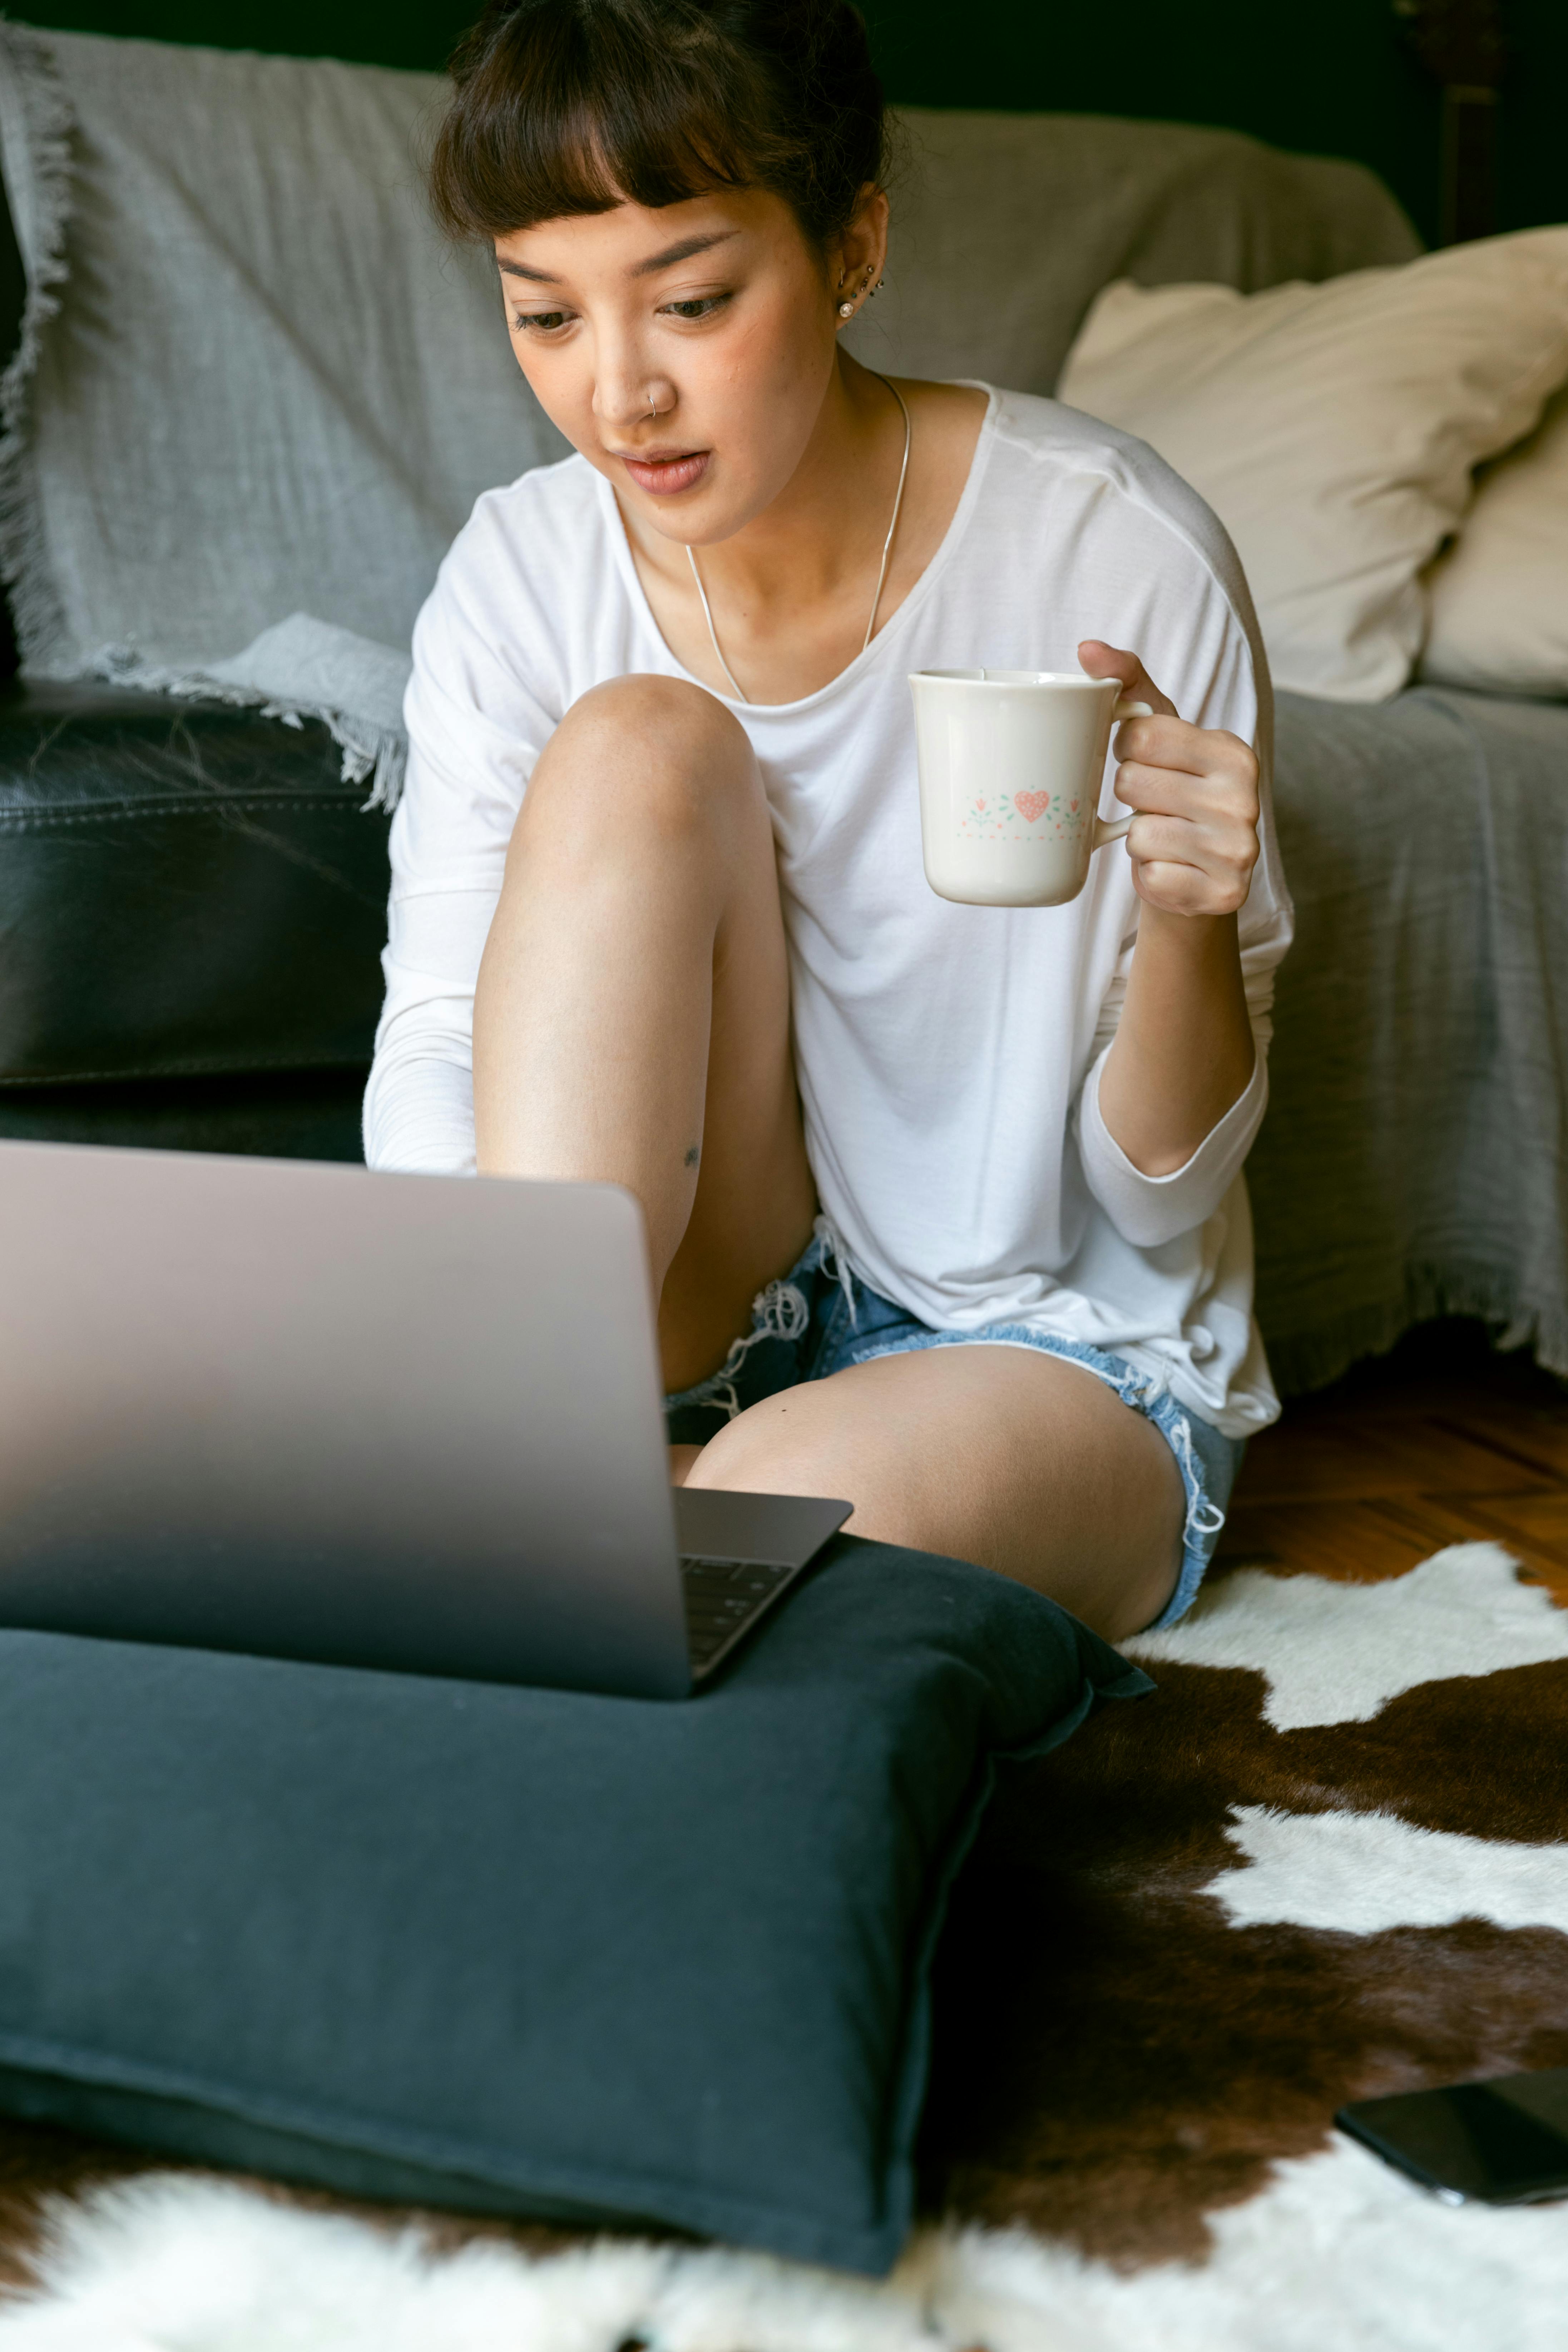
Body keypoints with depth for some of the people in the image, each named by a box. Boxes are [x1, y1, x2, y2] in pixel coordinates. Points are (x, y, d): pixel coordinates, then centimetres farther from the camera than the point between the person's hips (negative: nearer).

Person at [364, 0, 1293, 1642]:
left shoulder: (1117, 553, -16)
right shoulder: (520, 574, -6)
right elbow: (433, 1048, -11)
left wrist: (1188, 922, -32)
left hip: (1060, 1348, -3)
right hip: (710, 1315, 4)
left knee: (800, 1511, -39)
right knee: (639, 745, -22)